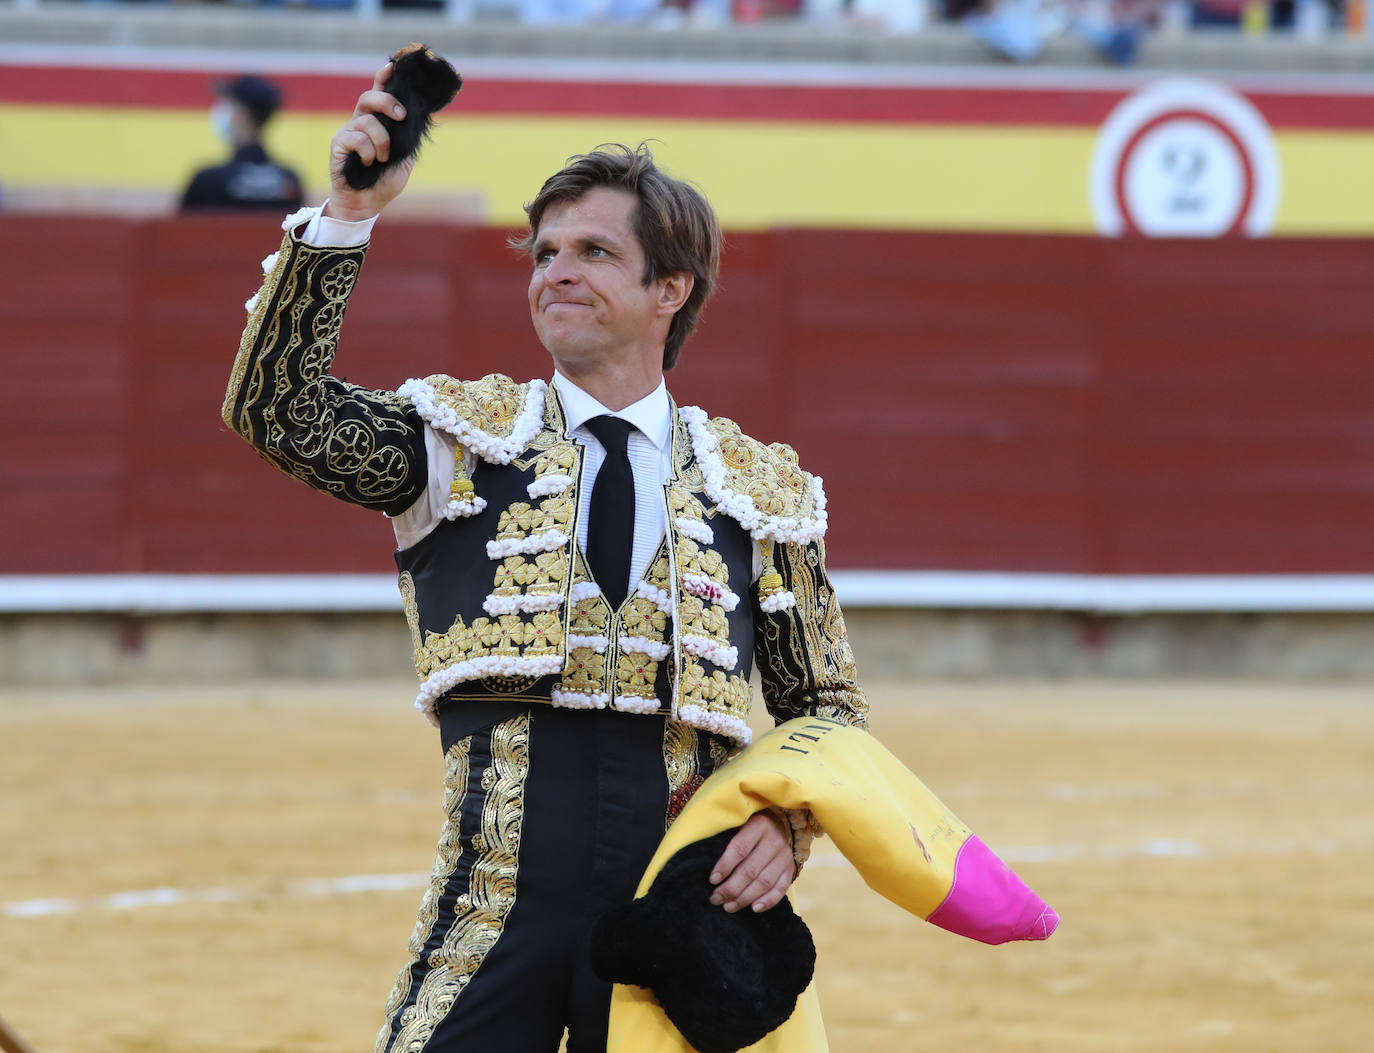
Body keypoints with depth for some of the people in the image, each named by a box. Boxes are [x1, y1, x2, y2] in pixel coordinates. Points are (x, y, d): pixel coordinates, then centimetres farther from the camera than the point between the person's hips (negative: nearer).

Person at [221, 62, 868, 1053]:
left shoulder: (760, 488, 12)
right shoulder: (463, 434, 10)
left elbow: (828, 707, 16)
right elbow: (278, 410, -6)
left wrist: (788, 824, -5)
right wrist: (347, 215, -15)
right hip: (495, 900, -1)